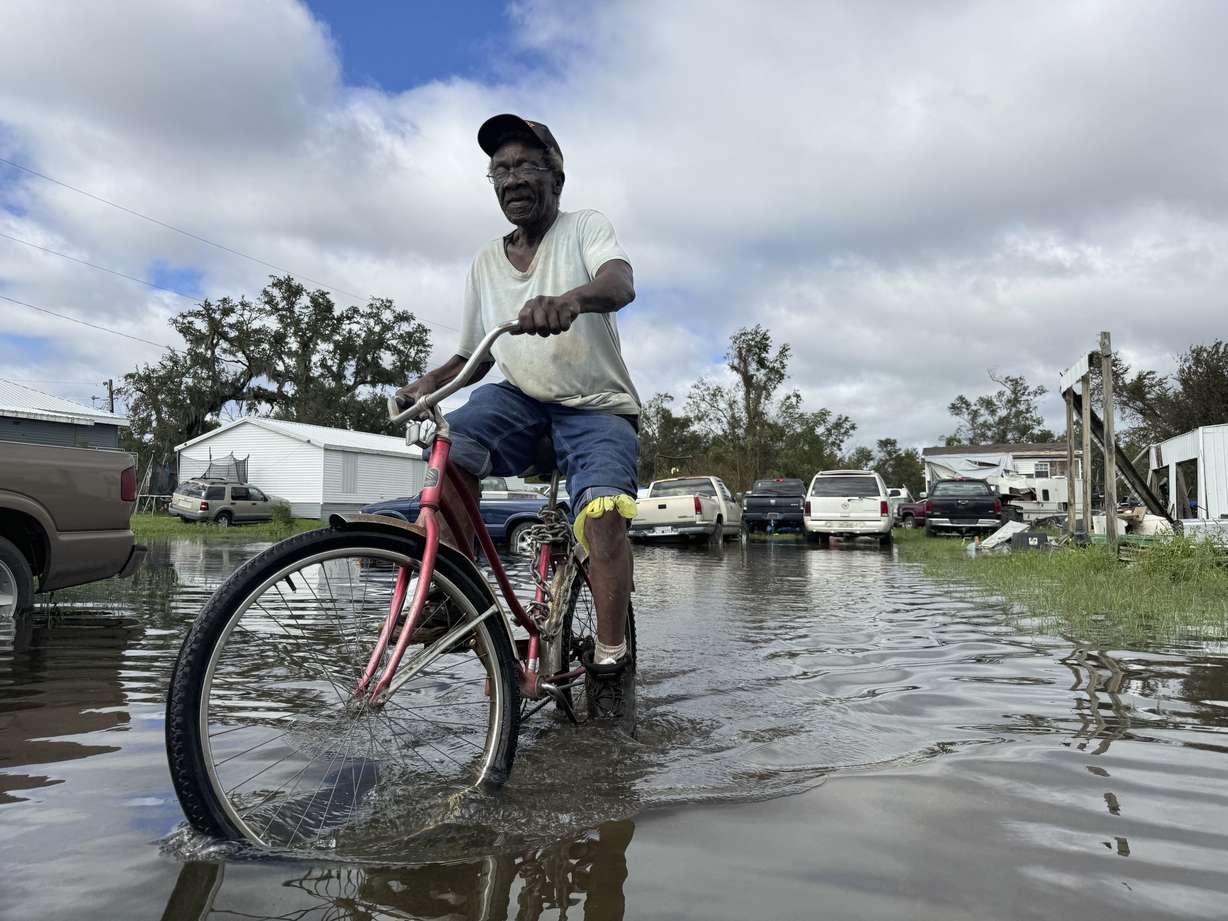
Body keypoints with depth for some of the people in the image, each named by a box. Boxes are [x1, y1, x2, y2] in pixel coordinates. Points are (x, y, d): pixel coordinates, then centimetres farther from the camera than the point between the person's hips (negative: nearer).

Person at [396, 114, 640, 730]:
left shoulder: (585, 228, -3)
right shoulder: (485, 262, 10)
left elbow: (621, 283, -26)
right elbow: (473, 354, 17)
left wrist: (570, 299, -49)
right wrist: (429, 380, -5)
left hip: (598, 407, -3)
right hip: (520, 398, 4)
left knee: (603, 511, -30)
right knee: (453, 444, -29)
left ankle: (611, 664, -19)